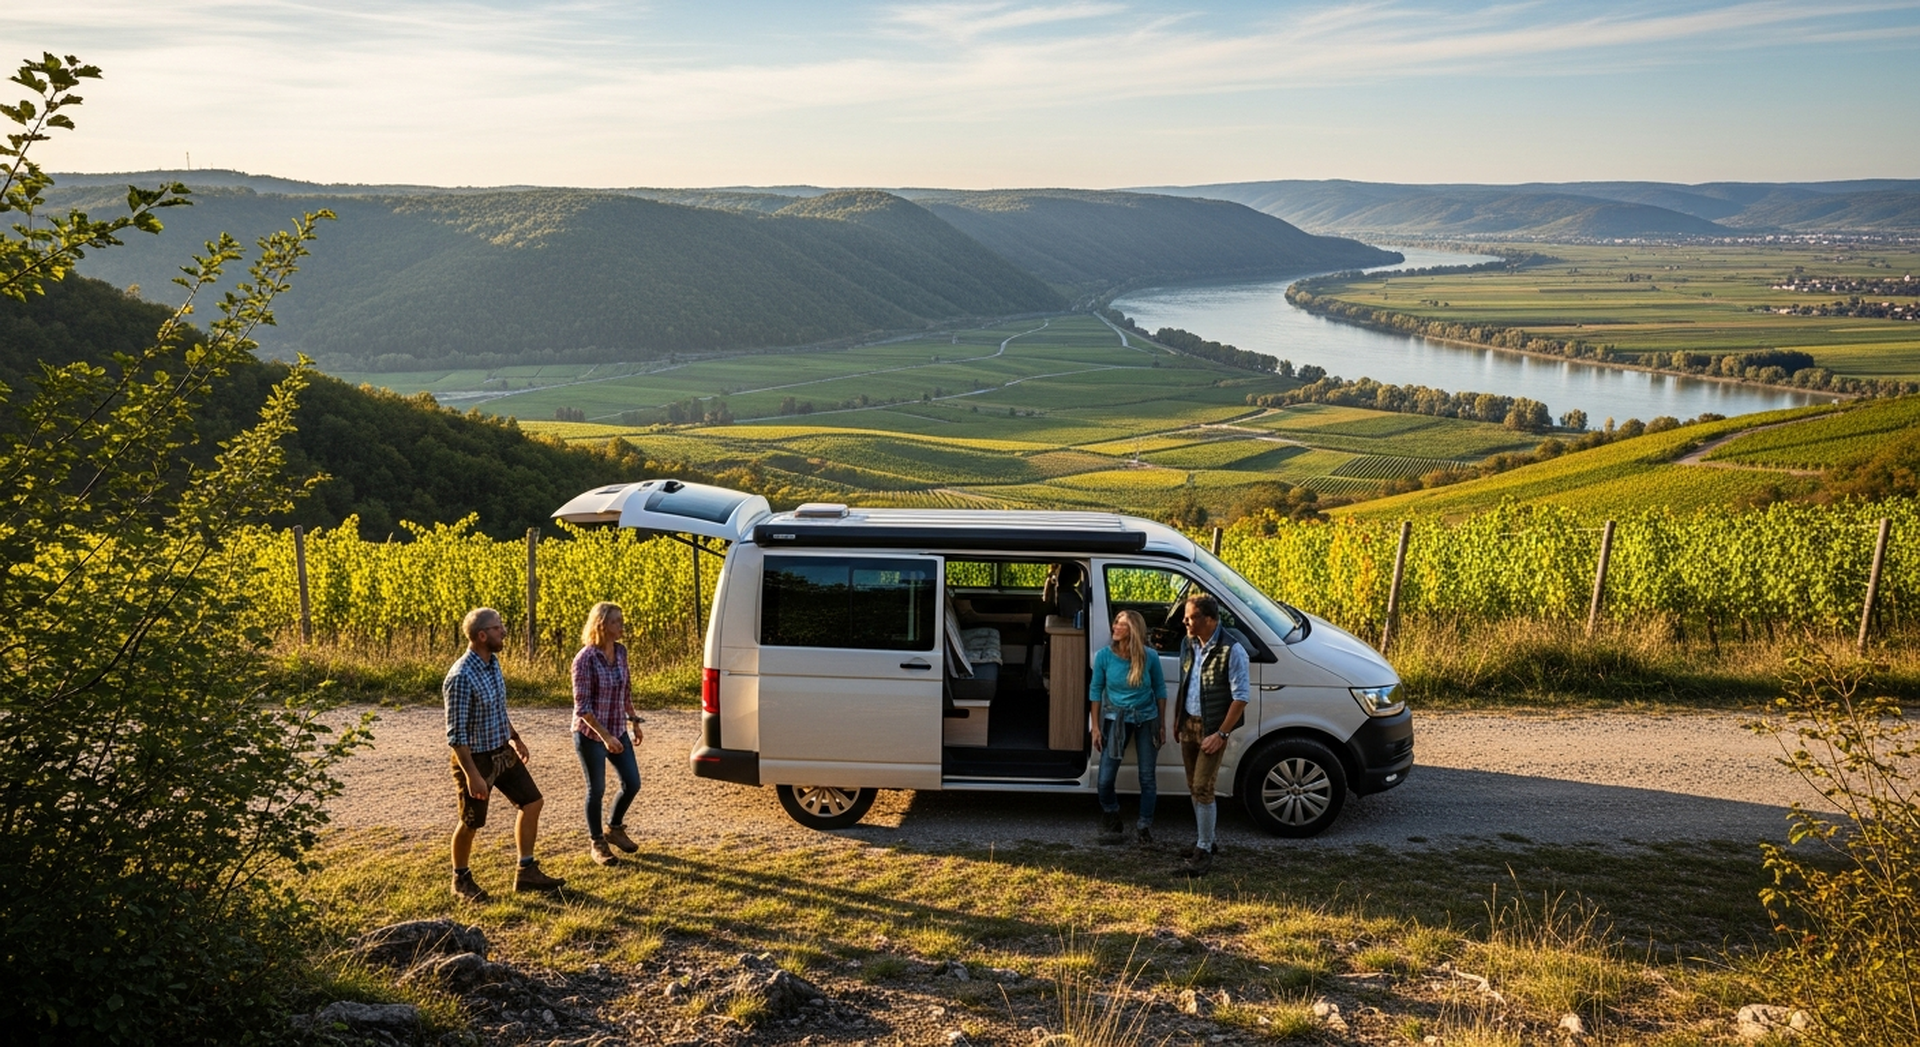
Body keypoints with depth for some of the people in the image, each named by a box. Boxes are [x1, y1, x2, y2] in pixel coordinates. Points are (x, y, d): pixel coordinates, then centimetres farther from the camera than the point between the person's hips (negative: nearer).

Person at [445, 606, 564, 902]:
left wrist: (514, 737, 21)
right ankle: (461, 880, 30)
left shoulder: (493, 662, 0)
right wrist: (472, 775, -25)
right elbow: (456, 733, -25)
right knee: (471, 823, 8)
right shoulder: (460, 677, -27)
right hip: (475, 758, -8)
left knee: (531, 803, 8)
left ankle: (527, 873, 18)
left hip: (503, 752, 8)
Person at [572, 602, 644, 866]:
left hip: (618, 731, 6)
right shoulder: (585, 659, -19)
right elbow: (582, 705, -19)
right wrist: (605, 736, -25)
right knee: (597, 789, 6)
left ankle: (615, 830, 34)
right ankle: (596, 843, 25)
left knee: (632, 784, 9)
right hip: (590, 735, -6)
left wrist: (634, 722, 13)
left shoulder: (620, 651, 0)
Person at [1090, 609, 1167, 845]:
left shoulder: (1150, 657, -13)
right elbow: (1096, 690, -3)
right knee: (1105, 779, -3)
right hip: (1116, 718, 0)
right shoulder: (1105, 655, -12)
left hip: (1146, 719, 0)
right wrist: (1096, 727, -3)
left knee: (1147, 777, 4)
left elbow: (1159, 689, 1)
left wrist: (1162, 724, 3)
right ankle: (1110, 815, 26)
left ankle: (1144, 826, 19)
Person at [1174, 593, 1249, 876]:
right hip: (1188, 724, 7)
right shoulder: (1188, 644, 4)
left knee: (1202, 789, -9)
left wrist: (1221, 734, -19)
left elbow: (1240, 698, -17)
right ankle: (1203, 840, 29)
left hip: (1212, 728, -7)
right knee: (1193, 788, 14)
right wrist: (1178, 720, 16)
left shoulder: (1232, 651, -18)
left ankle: (1204, 851, 2)